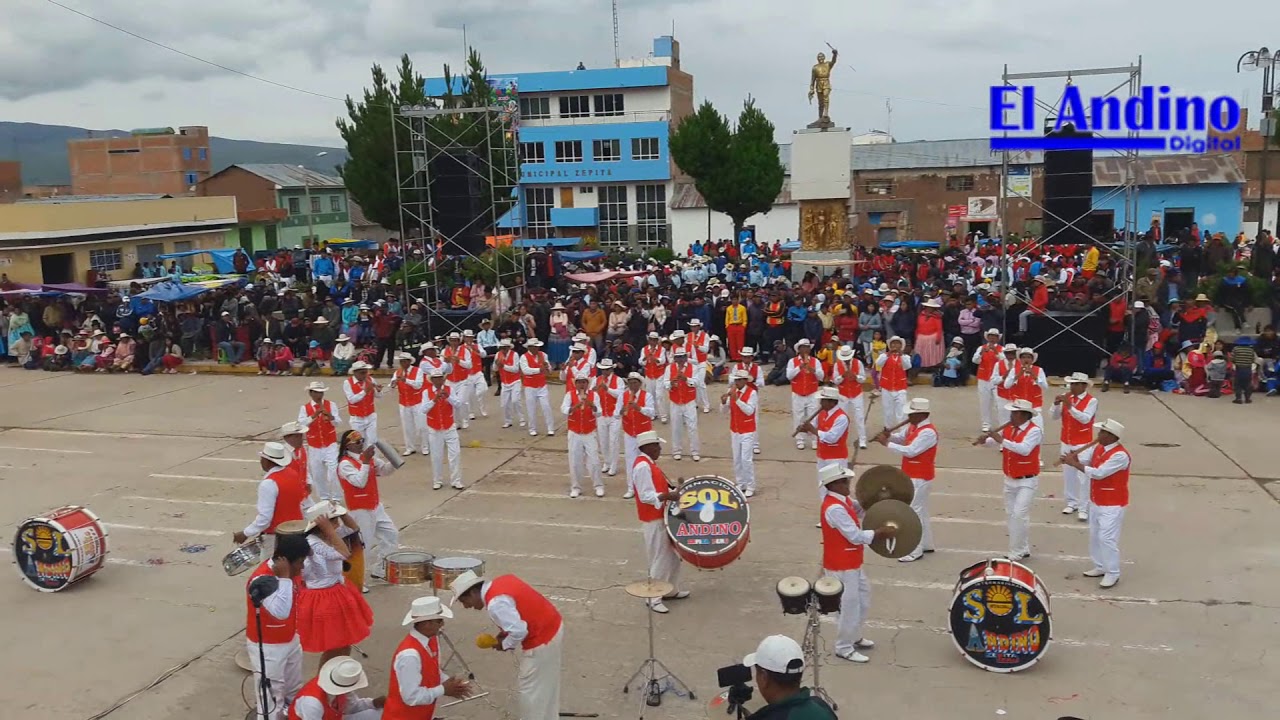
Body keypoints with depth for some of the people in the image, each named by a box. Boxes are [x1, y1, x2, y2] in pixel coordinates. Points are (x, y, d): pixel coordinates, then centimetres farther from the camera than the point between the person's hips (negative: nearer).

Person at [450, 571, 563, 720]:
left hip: (542, 640, -10)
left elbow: (519, 631, -29)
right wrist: (506, 631, 9)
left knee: (531, 688, 7)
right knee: (544, 685, 23)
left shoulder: (495, 603, -24)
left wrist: (505, 644, -9)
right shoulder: (500, 582, 4)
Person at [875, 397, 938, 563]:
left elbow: (910, 451, -29)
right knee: (921, 511, 19)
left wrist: (886, 443, -26)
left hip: (920, 478, -10)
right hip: (913, 476, 10)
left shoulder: (928, 432, -24)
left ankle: (915, 551, -1)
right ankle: (926, 544, 31)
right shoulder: (912, 427, 6)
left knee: (913, 512, -7)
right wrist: (889, 435, -13)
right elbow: (900, 438, 11)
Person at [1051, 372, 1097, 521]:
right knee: (1068, 474, 12)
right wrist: (1057, 404, -17)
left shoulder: (1091, 401, -13)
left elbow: (1085, 418, -26)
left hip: (1082, 444, -5)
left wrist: (1070, 406, -32)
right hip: (1066, 442, 6)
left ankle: (1083, 508, 1)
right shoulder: (1066, 397, 3)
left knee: (1082, 476, -3)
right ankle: (1072, 502, 25)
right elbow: (1055, 416, 1)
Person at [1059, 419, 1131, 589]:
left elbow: (1099, 473, -29)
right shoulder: (1098, 447, 2)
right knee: (1095, 535, 17)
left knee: (1107, 538, -7)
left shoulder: (1120, 455, -25)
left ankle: (1112, 574, 4)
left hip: (1112, 505, -9)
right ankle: (1100, 567, 31)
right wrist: (1073, 459, -23)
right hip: (1095, 501, 9)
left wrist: (1075, 464, -27)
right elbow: (1083, 459, 0)